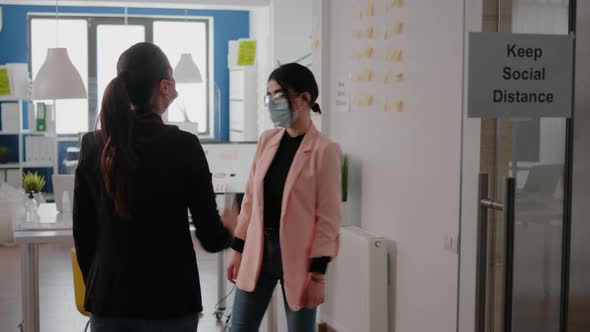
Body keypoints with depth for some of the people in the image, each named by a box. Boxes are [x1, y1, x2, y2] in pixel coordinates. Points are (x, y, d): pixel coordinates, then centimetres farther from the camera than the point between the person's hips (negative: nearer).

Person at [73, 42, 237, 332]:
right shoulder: (183, 146, -13)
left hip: (109, 298, 3)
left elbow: (83, 232, 3)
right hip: (170, 298, -3)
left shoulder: (93, 145, -3)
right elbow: (211, 239, -9)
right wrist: (228, 230, 13)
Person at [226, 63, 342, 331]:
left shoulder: (324, 150, -12)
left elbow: (328, 216, -11)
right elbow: (251, 198, 10)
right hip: (259, 250, 5)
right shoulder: (267, 140, 5)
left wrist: (318, 273, -12)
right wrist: (238, 249, 10)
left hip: (297, 256, -5)